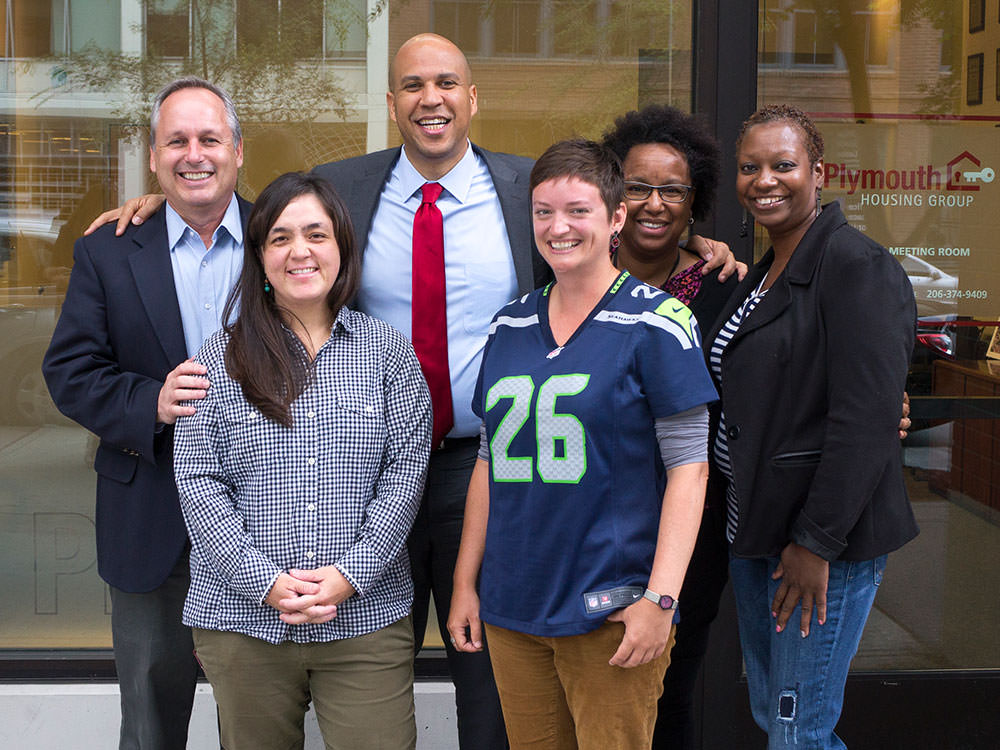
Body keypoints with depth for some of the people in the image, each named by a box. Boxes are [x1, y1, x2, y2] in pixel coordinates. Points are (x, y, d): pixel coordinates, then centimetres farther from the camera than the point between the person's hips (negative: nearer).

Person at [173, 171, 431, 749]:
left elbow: (406, 469, -1)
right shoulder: (222, 357, 3)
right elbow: (197, 481, -2)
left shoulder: (387, 351, 4)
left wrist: (351, 572, -11)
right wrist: (265, 581, -11)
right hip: (243, 620, 1)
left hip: (367, 616, 0)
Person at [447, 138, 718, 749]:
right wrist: (466, 581, 11)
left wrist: (660, 598, -16)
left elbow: (688, 465, -9)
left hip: (612, 611, -5)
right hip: (511, 609, 5)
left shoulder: (656, 322, -6)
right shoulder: (511, 326, 10)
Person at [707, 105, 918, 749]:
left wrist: (817, 542, -21)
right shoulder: (762, 274, 14)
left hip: (829, 533, -9)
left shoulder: (858, 267, -14)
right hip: (757, 526, 9)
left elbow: (865, 419, -21)